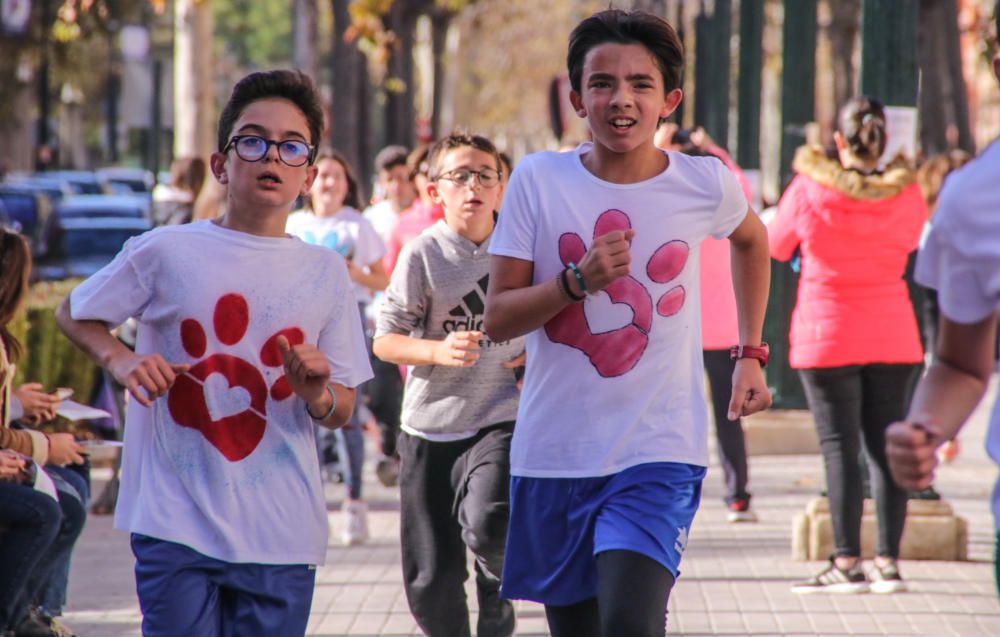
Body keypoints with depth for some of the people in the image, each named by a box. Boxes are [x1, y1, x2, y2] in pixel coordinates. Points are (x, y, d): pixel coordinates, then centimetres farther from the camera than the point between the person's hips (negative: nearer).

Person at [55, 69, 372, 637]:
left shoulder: (326, 273, 6)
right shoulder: (167, 252, -1)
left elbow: (342, 413, 11)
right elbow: (74, 314, 14)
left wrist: (318, 393, -12)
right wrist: (120, 359, -6)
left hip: (283, 535, 2)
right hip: (177, 523, -2)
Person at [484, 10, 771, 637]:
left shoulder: (706, 184, -2)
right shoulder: (538, 180, -4)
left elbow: (753, 241, 23)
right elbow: (498, 318, -4)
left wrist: (751, 355, 20)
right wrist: (578, 280, -20)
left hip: (659, 452, -2)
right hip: (554, 452, 2)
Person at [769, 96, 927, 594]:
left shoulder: (809, 190, -12)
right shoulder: (906, 194, -4)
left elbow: (776, 247, 4)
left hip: (827, 334, -3)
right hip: (893, 337, 3)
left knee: (840, 447, -1)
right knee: (885, 445, 7)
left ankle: (847, 562, -3)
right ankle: (888, 561, 6)